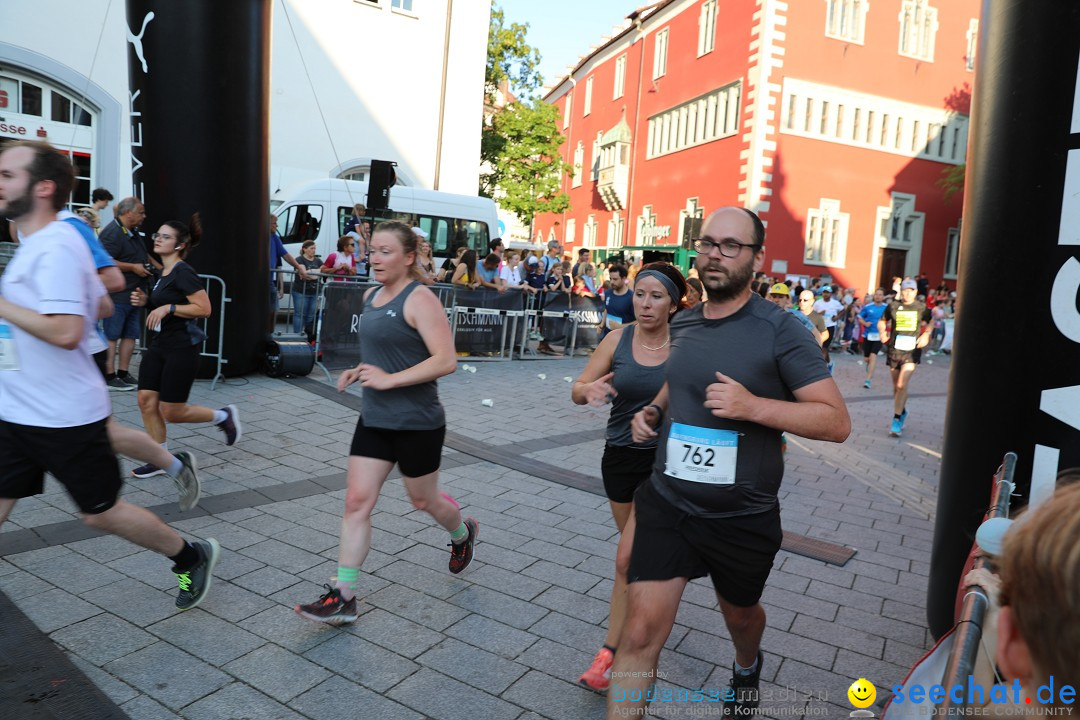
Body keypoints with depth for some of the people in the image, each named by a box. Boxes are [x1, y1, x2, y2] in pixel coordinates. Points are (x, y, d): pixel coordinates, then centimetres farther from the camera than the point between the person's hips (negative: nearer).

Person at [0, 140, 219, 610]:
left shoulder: (55, 248, -20)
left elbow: (66, 331, -31)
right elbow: (102, 303, 21)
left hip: (64, 417, -9)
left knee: (100, 513, 6)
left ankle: (191, 557, 25)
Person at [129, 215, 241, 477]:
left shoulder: (183, 273, -15)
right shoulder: (163, 273, 12)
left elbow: (204, 308, -21)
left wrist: (167, 308, -24)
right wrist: (146, 301, 9)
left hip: (181, 349, -9)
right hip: (158, 345, 9)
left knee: (171, 412, -2)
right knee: (146, 401, 3)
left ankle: (224, 416, 20)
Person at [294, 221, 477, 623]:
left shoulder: (419, 299, -16)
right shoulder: (371, 296, 9)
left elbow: (446, 361, -23)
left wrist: (389, 379, -24)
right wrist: (360, 372, 6)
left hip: (417, 424, -7)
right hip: (374, 420, 7)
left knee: (423, 500, 13)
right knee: (357, 502, 2)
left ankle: (463, 533, 46)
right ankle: (343, 597, 9)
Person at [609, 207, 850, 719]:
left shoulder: (779, 330, -15)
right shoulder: (681, 324, 1)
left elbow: (836, 421, -17)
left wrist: (754, 405, -30)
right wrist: (654, 410, 1)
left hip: (743, 517, -2)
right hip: (665, 503, 3)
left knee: (739, 614, 26)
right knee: (640, 633, -3)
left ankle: (747, 668, 61)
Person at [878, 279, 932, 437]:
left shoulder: (921, 307, 1)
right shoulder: (892, 306, 2)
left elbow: (930, 323, 15)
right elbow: (882, 322, 14)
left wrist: (926, 335, -3)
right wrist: (882, 332, -6)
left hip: (912, 351, -2)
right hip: (894, 350, 2)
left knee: (902, 385, -16)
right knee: (896, 386, 13)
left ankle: (896, 420, -9)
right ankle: (902, 412, 38)